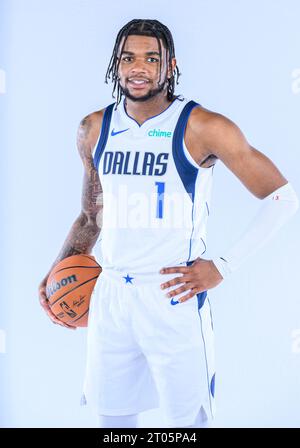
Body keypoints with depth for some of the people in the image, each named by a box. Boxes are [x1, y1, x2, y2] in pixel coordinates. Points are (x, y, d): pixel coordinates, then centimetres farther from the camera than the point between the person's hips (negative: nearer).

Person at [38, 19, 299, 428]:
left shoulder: (202, 128, -10)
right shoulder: (94, 130, 7)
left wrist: (223, 267, -12)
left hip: (174, 297, -5)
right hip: (110, 298, 5)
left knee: (186, 422, 3)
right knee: (112, 419, 15)